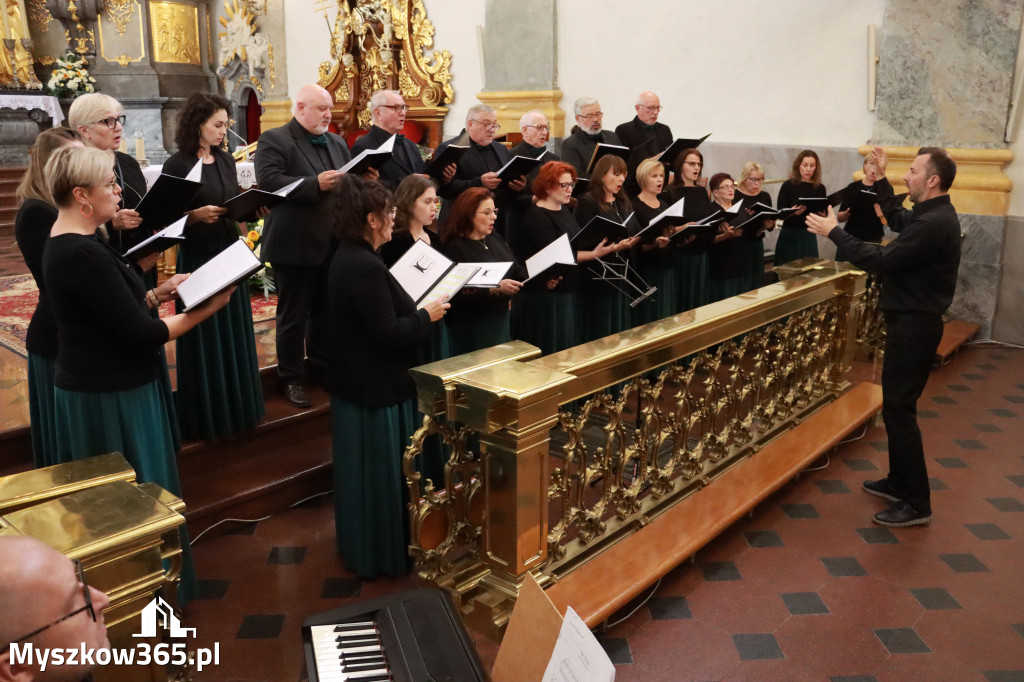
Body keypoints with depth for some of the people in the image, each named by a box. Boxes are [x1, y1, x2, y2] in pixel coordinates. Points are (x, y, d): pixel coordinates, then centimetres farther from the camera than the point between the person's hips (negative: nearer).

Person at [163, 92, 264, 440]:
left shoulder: (226, 160, 8)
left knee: (234, 332, 13)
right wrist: (197, 215, -26)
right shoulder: (177, 164, -10)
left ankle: (237, 405, 28)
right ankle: (204, 415, 17)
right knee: (204, 337, 3)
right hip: (197, 258, -6)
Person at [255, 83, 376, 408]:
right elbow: (268, 182, -20)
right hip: (294, 245, -6)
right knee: (293, 317, 6)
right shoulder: (274, 140, -7)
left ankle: (322, 369, 31)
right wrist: (316, 183, -28)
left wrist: (364, 180, -7)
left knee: (326, 313, 16)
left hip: (332, 244, 6)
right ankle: (293, 379, 18)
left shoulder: (337, 143, 15)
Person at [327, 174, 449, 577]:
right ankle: (382, 555, 21)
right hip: (378, 387, -10)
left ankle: (359, 546, 37)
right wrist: (426, 316, -12)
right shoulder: (367, 267, -25)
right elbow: (388, 333, -25)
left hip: (355, 382, 10)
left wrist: (414, 309, 9)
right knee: (381, 471, 5)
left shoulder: (347, 258, 7)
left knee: (362, 470, 21)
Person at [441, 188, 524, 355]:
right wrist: (496, 289, -29)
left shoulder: (494, 238, 10)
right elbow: (460, 294, -22)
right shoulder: (455, 248, -14)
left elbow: (516, 271, 13)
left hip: (502, 317, 7)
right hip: (473, 327, -7)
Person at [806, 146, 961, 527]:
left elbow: (880, 261, -25)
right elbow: (898, 221, 28)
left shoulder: (932, 224, -23)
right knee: (897, 405, 18)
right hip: (913, 320, 11)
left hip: (913, 326, -11)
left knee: (899, 409, -6)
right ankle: (899, 482, 30)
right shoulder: (935, 215, 10)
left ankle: (916, 503, 3)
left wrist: (834, 232, -18)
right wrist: (882, 178, 26)